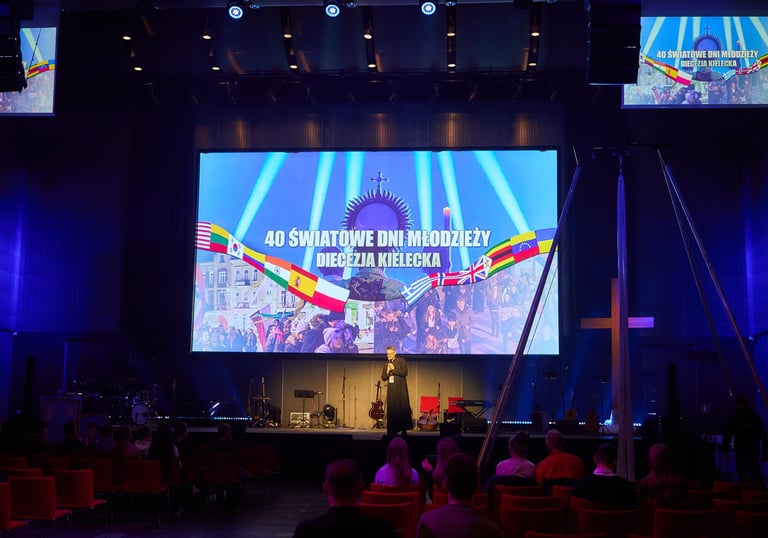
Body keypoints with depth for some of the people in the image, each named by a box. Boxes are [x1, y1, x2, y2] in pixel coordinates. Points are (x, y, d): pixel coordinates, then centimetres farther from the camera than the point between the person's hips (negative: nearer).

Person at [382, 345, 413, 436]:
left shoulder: (401, 361, 1)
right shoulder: (386, 364, 15)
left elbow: (405, 372, -12)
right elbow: (383, 378, 13)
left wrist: (394, 369, -14)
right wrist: (387, 371, -6)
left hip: (400, 390, -4)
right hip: (391, 390, 4)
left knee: (402, 408, -6)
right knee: (391, 410, 0)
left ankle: (404, 428, -2)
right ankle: (393, 430, 2)